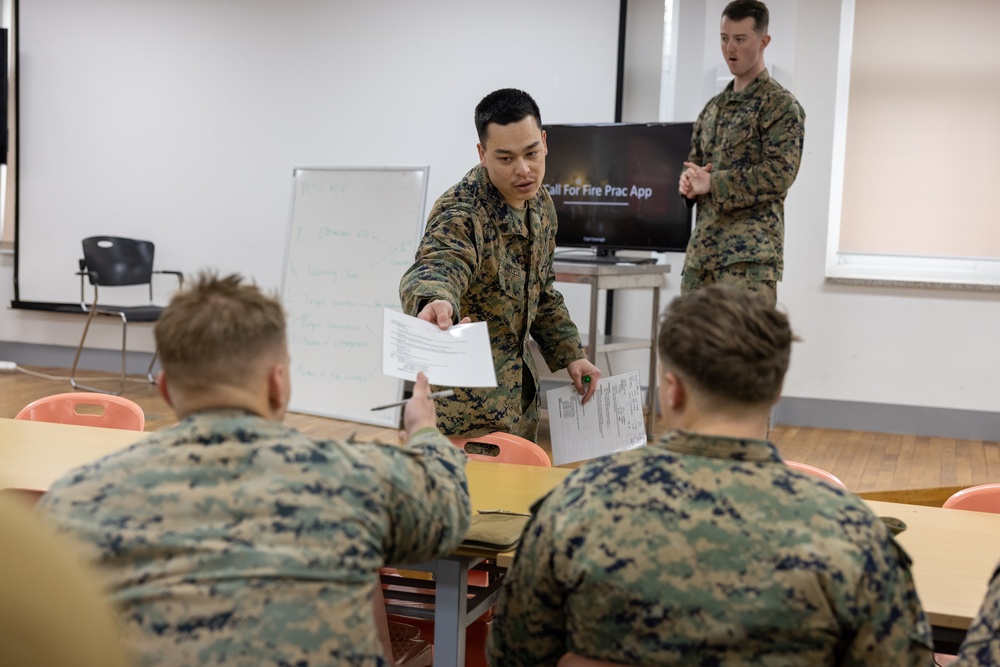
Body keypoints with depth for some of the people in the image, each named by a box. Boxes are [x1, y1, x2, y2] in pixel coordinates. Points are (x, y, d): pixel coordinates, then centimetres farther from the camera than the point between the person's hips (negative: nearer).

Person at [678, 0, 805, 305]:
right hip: (702, 247, 7)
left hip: (750, 253, -7)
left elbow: (779, 173, -14)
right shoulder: (714, 106, 19)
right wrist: (689, 181, 0)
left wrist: (713, 184, -15)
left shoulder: (780, 105, -4)